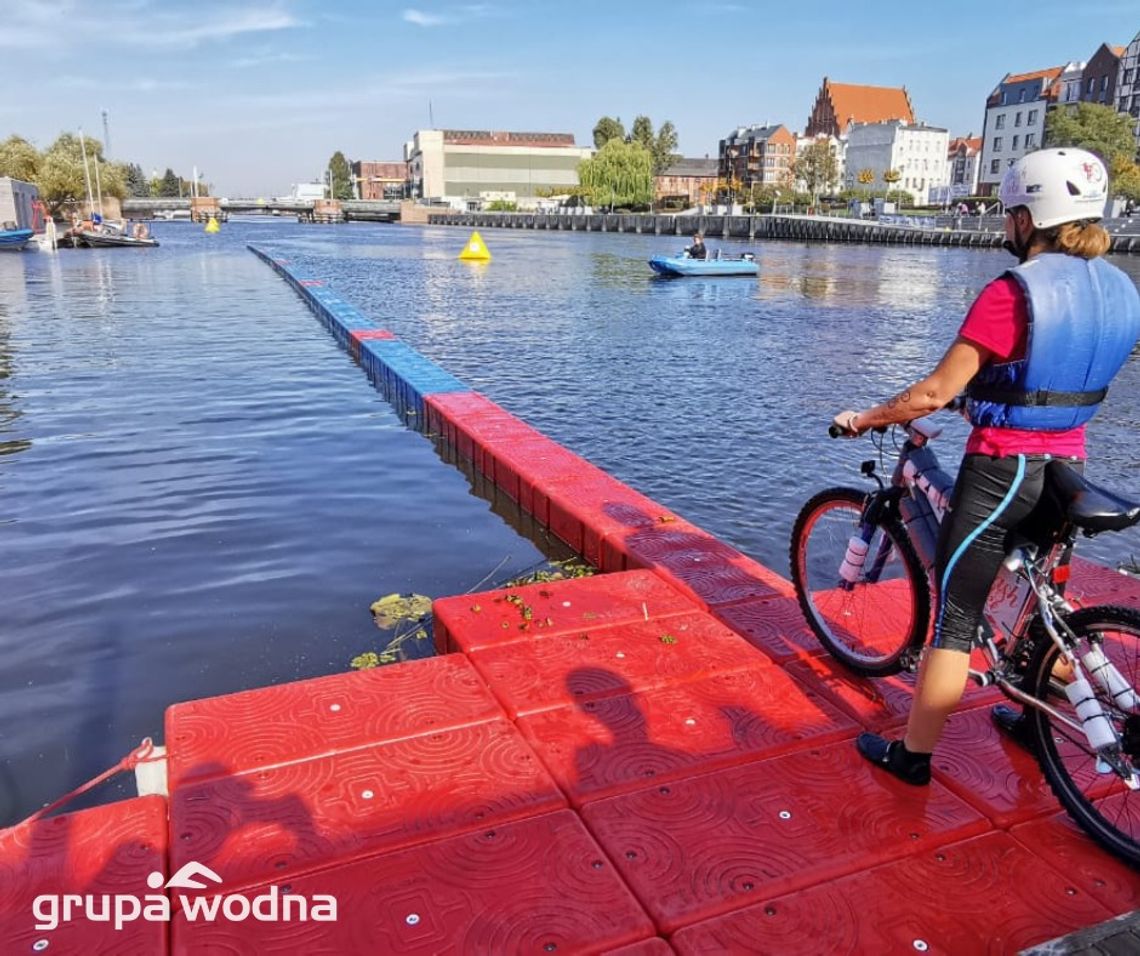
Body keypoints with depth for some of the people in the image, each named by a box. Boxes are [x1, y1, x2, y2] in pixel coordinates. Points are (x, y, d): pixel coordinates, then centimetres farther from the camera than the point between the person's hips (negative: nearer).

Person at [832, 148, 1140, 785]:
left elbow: (936, 392, -20)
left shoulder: (1014, 292, -18)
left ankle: (913, 755, 12)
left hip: (1002, 468, -7)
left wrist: (865, 419, -5)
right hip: (1066, 468, 8)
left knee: (956, 618, 1)